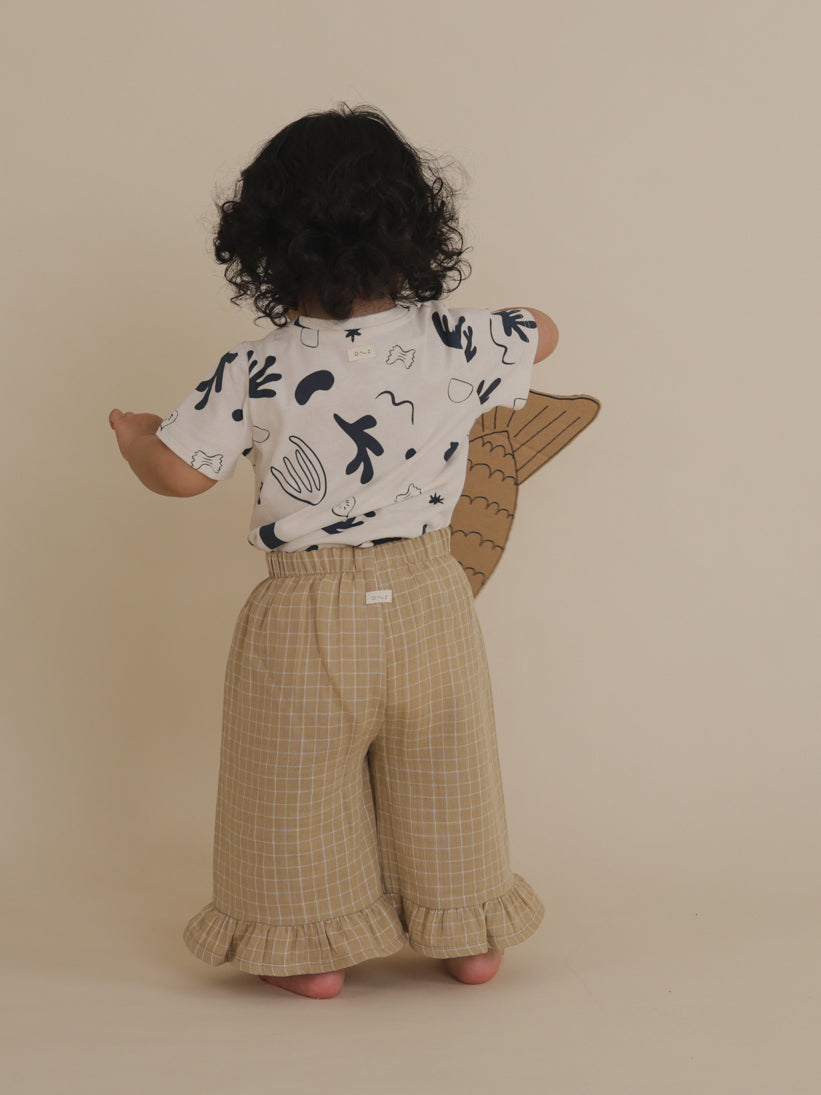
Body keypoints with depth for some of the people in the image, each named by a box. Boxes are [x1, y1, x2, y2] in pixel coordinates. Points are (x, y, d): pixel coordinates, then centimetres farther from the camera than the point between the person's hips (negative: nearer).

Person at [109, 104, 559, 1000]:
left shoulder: (258, 373, -15)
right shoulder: (458, 345, -8)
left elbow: (178, 473, -9)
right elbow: (541, 333, 12)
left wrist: (131, 435, 13)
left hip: (309, 622, -3)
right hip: (429, 603, 3)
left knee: (304, 793, 15)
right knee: (441, 782, 20)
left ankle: (315, 949, 27)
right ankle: (468, 936, 32)